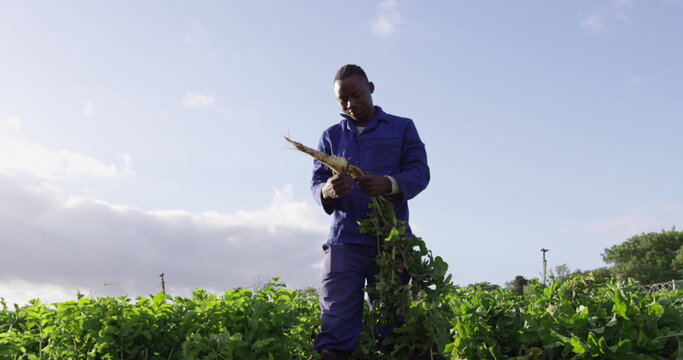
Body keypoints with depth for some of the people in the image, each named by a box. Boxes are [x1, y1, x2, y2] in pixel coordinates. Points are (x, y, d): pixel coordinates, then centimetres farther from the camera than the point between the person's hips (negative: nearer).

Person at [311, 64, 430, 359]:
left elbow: (420, 172, 1)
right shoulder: (331, 136, 17)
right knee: (336, 323, -8)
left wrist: (388, 184, -21)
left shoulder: (402, 128, 12)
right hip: (345, 239, 1)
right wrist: (328, 191, -18)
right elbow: (316, 182, 8)